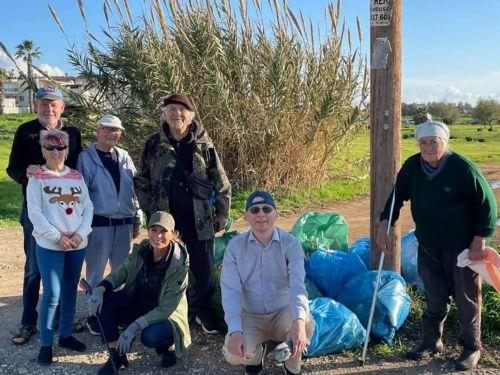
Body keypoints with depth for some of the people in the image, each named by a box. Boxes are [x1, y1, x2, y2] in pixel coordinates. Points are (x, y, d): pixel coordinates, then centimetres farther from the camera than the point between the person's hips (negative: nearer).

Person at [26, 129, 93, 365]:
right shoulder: (37, 177, -1)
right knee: (52, 294, -7)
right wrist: (57, 237, -15)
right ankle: (45, 345, 6)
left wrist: (81, 233, -8)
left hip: (77, 244, 4)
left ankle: (66, 335, 27)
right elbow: (34, 212, -8)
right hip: (49, 245, -4)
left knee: (70, 291, 13)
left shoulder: (77, 176, 9)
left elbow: (88, 207, 6)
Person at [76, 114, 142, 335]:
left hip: (124, 224, 5)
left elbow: (134, 190, 12)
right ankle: (94, 315, 20)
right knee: (95, 273, 6)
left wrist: (137, 221, 10)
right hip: (99, 225, -5)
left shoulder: (124, 157, 9)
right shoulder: (86, 158, -6)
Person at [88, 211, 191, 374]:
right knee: (103, 299, -19)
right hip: (136, 306, 5)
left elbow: (166, 309, -24)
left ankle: (167, 346, 3)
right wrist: (100, 288, -24)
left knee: (151, 336, -36)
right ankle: (116, 356, -7)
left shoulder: (179, 265, -24)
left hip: (166, 315, -4)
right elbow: (120, 274, -2)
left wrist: (134, 327, -32)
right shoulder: (141, 250, -11)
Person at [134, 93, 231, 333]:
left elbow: (220, 181, 3)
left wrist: (222, 212, 2)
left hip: (199, 217, 0)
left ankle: (203, 310, 23)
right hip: (165, 216, 1)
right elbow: (142, 181, 8)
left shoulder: (203, 144, 0)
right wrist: (149, 211, 2)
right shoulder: (154, 144, 2)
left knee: (204, 267, 3)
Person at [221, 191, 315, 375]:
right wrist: (235, 331, -30)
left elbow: (297, 285, -25)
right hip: (250, 316, 1)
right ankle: (255, 354, 13)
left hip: (283, 313, 0)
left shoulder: (291, 244, -12)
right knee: (233, 354, -28)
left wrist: (299, 320, -46)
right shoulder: (235, 246, -9)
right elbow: (230, 291, -14)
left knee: (306, 323, -34)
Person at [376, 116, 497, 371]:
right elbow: (397, 197, 8)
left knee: (467, 299, 7)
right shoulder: (412, 167, -3)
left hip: (462, 248, -4)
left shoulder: (463, 168, -18)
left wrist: (479, 240, -15)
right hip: (428, 247, 4)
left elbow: (486, 203, -12)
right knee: (434, 297, 14)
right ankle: (431, 342, 29)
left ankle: (472, 348, 23)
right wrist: (384, 224, -3)